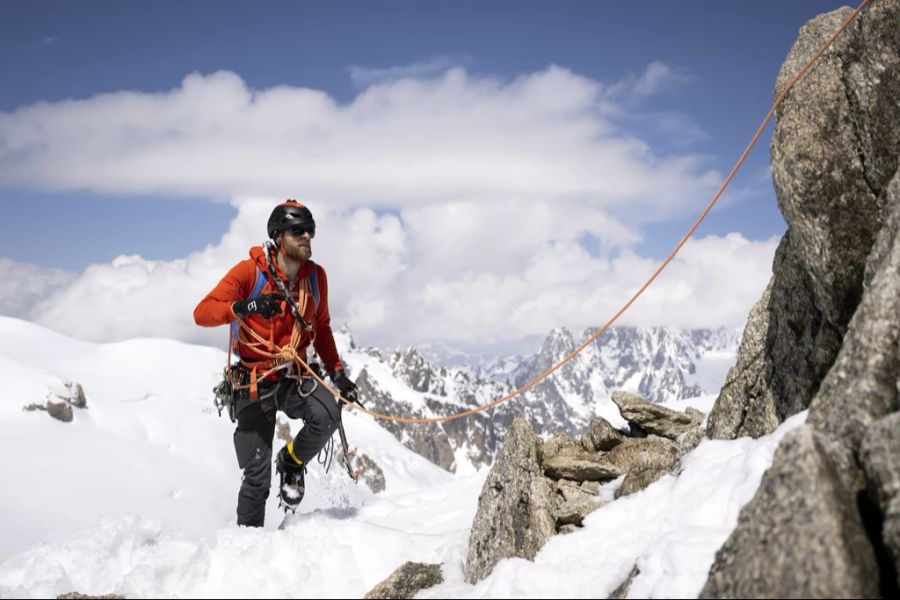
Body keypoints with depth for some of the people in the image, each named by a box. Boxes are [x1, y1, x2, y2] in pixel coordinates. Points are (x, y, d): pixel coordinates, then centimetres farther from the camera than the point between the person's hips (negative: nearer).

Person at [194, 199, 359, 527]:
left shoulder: (315, 276, 2)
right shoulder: (249, 271, -12)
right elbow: (202, 313, -19)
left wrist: (337, 372, 9)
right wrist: (244, 307, -37)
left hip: (295, 379, 3)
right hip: (254, 383, -3)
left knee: (327, 414, -29)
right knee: (257, 477, -2)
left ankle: (292, 463, 3)